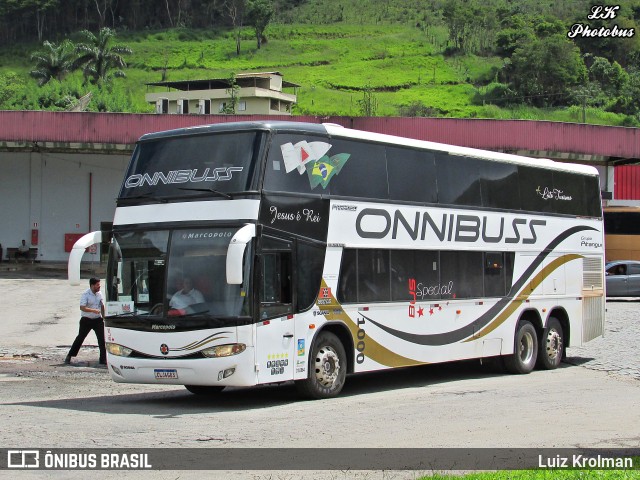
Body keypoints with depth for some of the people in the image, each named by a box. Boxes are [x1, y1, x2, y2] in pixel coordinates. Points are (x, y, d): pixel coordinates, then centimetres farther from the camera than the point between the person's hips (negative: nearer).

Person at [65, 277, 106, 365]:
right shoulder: (85, 295, -12)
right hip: (86, 320, -4)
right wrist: (93, 310, -32)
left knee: (102, 339, -4)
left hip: (98, 320, 4)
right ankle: (69, 356, 21)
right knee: (80, 338, 6)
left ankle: (103, 360, 1)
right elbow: (82, 307, -23)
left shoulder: (99, 294, 5)